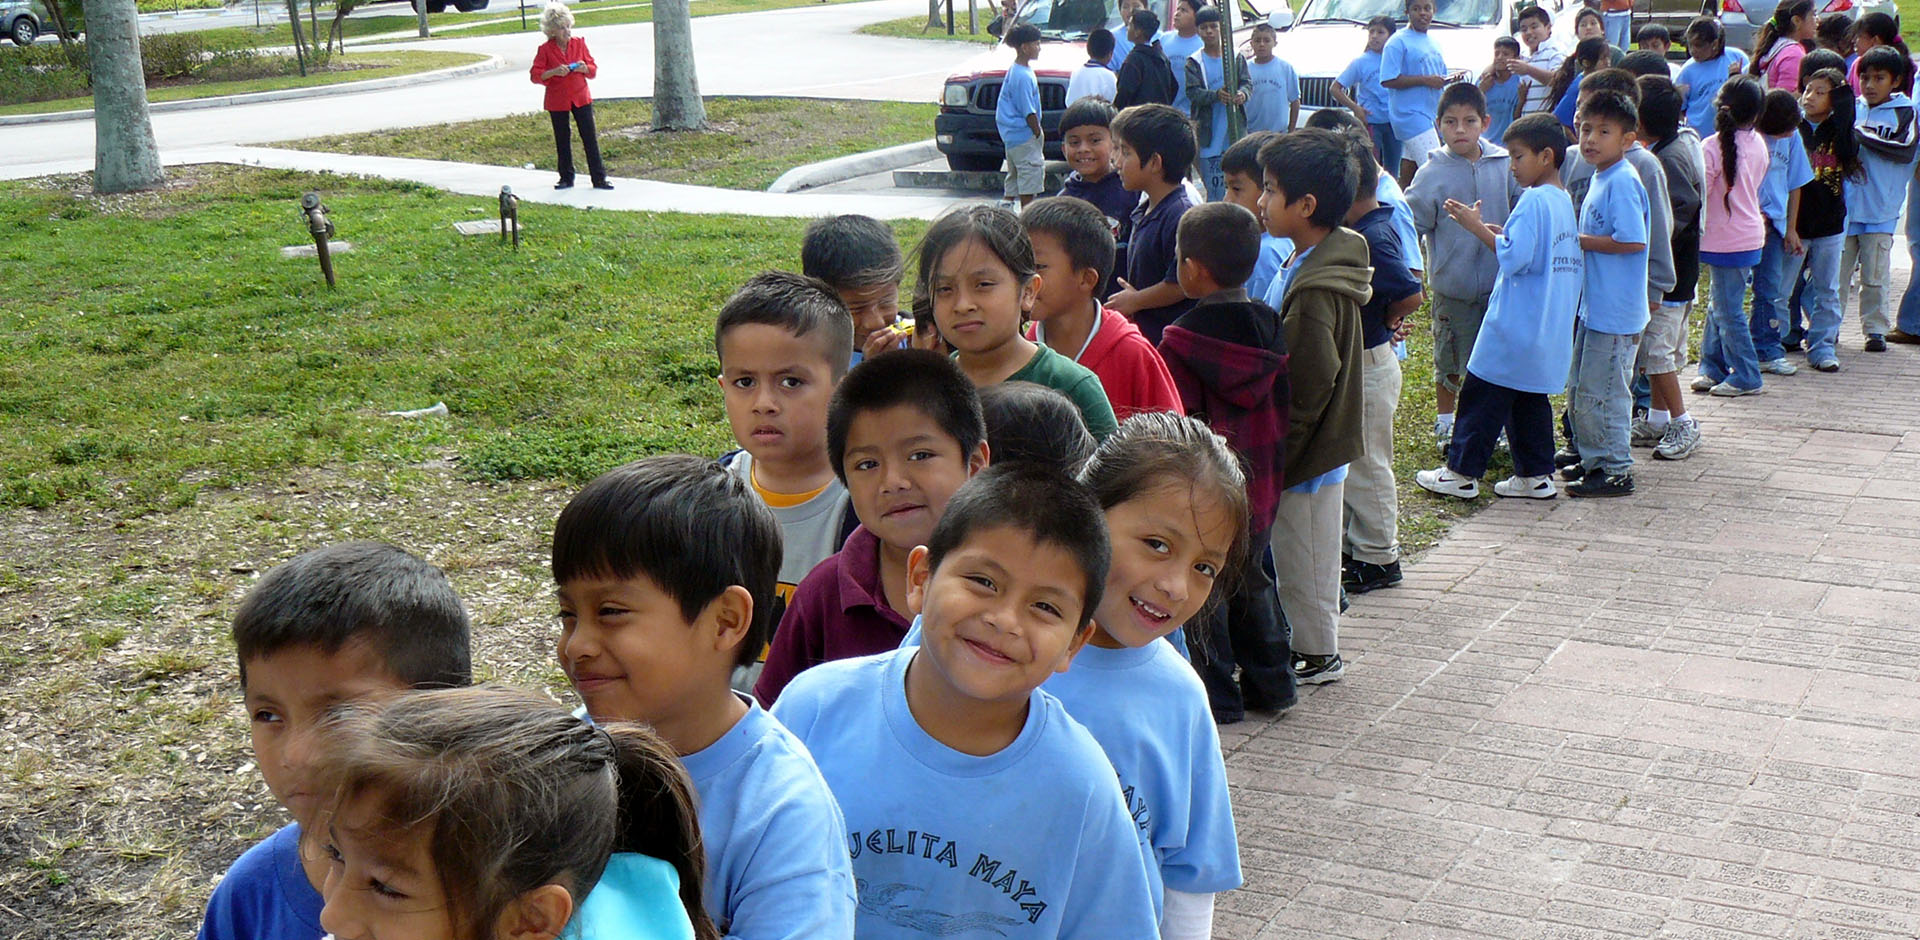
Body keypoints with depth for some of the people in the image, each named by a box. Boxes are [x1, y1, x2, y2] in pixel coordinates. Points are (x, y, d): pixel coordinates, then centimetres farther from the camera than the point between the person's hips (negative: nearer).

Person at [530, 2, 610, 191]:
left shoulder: (579, 43, 3)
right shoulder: (545, 49, -4)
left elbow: (593, 68, 9)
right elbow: (535, 75, -7)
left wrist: (585, 68, -14)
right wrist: (554, 72, -22)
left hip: (581, 97, 1)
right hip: (557, 101, -1)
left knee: (590, 137, -2)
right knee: (562, 140, 7)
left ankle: (599, 178, 2)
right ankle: (566, 178, 19)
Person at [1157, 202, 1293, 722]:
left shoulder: (1183, 340, -18)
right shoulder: (1270, 329, 0)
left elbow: (1174, 426, -16)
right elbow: (1282, 411, 8)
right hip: (1260, 485, 6)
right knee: (1252, 581, 21)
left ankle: (1218, 694, 13)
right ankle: (1270, 682, 28)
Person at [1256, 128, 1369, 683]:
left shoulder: (1314, 292, -27)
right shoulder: (1313, 267, 5)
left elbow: (1305, 391, -25)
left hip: (1308, 455, -9)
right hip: (1323, 448, 9)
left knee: (1303, 561, 7)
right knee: (1307, 559, 20)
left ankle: (1318, 656, 21)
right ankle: (1316, 646, 33)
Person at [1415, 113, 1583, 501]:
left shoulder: (1534, 200, -16)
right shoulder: (1565, 200, 12)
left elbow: (1514, 257, -22)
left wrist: (1476, 226, -14)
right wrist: (1500, 233, 11)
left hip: (1516, 326, -9)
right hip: (1549, 332, 9)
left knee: (1483, 395, 0)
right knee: (1530, 399, 14)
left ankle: (1462, 472, 5)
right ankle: (1536, 474, 16)